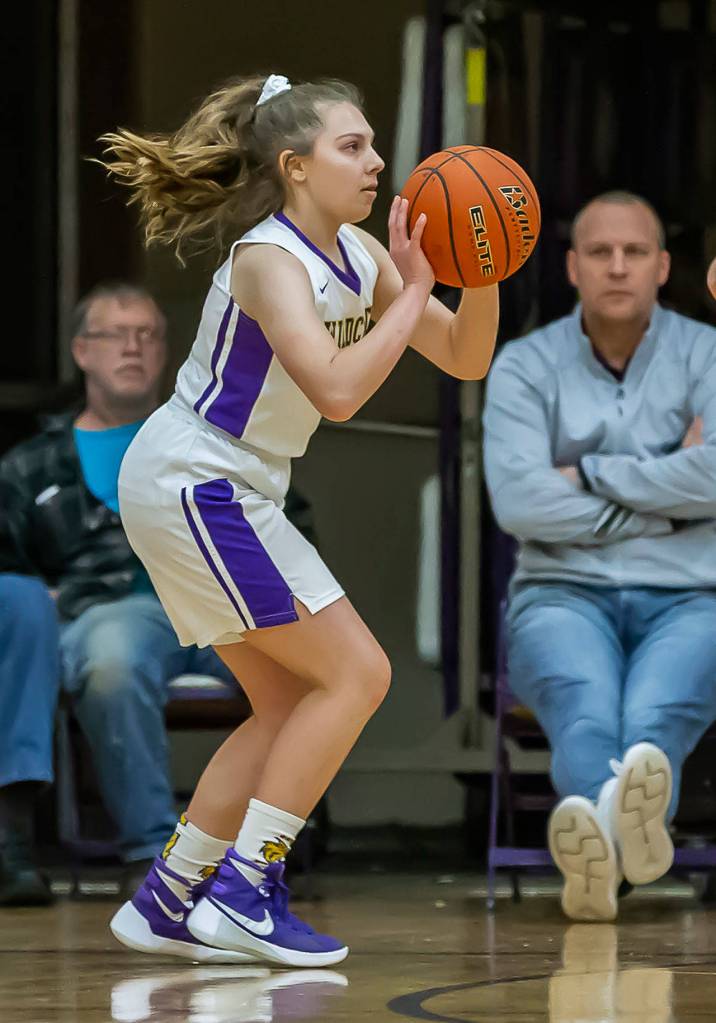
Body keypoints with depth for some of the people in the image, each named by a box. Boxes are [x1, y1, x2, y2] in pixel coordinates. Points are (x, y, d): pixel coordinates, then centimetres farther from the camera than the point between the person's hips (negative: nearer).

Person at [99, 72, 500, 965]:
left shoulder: (359, 254, 5)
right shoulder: (268, 259, -21)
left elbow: (465, 359, 6)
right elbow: (337, 390, -34)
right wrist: (413, 294, -27)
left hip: (224, 494, 10)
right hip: (190, 484, -10)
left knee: (290, 705, 13)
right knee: (355, 673, -10)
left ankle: (167, 905, 16)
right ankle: (241, 895, -10)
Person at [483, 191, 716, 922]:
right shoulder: (524, 367, 8)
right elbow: (518, 502, -7)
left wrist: (590, 475, -4)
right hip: (563, 593, 0)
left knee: (656, 713, -36)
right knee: (583, 700, -38)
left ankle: (599, 839, -70)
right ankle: (618, 825, -72)